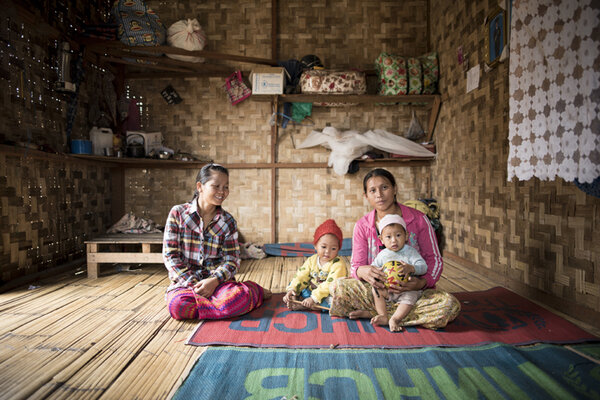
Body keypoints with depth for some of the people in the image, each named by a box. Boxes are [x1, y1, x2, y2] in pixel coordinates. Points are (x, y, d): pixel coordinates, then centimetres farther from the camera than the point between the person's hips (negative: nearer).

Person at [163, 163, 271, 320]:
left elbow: (232, 260, 1)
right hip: (185, 280, 1)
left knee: (238, 297, -34)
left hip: (218, 279, 0)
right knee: (177, 305, -35)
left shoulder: (228, 222, 5)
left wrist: (214, 281, -19)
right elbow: (170, 255, -3)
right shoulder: (178, 213, 0)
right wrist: (193, 285, -13)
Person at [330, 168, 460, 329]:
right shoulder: (362, 226, 2)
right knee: (337, 287, -28)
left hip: (413, 291, 1)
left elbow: (434, 260, 1)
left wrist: (422, 282, -21)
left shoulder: (418, 219, -2)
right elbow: (356, 264, 1)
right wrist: (362, 271, -25)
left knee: (450, 305, -31)